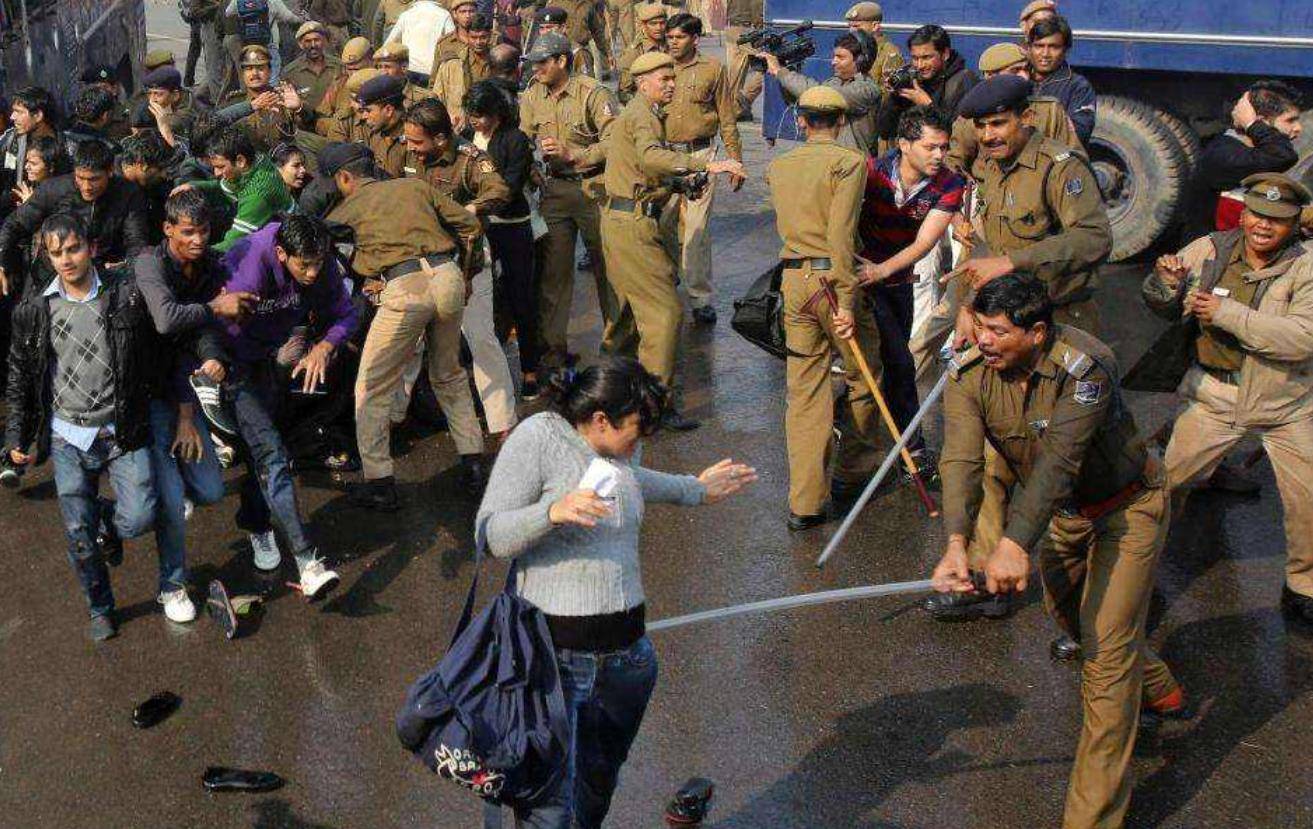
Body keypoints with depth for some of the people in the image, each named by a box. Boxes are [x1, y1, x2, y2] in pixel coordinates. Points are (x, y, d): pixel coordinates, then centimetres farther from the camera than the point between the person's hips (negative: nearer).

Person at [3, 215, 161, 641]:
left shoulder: (126, 294, -6)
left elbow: (154, 358, 2)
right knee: (80, 535, 3)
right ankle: (100, 609, 26)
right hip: (68, 438, 2)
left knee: (140, 518, -13)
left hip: (122, 433, -1)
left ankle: (107, 520, 24)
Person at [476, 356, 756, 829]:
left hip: (626, 644, 7)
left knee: (600, 778, 20)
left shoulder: (618, 445, 9)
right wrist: (553, 511, -29)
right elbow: (490, 534, -12)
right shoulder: (537, 437, -11)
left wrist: (695, 491, 42)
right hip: (554, 648, -7)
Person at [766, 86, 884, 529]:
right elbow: (841, 235, -15)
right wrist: (845, 301, -16)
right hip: (831, 278, -5)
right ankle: (853, 473, 28)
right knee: (862, 377, 16)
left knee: (804, 389, 7)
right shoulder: (849, 162, -6)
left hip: (792, 280, 5)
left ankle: (805, 501, 5)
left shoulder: (778, 167, 11)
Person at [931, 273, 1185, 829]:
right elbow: (962, 460, -31)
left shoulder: (1085, 365, -33)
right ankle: (1158, 691, 53)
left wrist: (1016, 543, -56)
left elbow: (1058, 459, -44)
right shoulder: (970, 375, -18)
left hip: (1125, 507, -6)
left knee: (1107, 644, -11)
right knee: (1069, 613, 23)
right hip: (1059, 512, 6)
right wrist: (956, 543, -48)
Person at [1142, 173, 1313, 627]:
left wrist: (1227, 313, -30)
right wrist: (1166, 283, -21)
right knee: (1163, 482, 5)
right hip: (1216, 398, 1)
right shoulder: (1209, 250, -6)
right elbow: (1161, 308, 3)